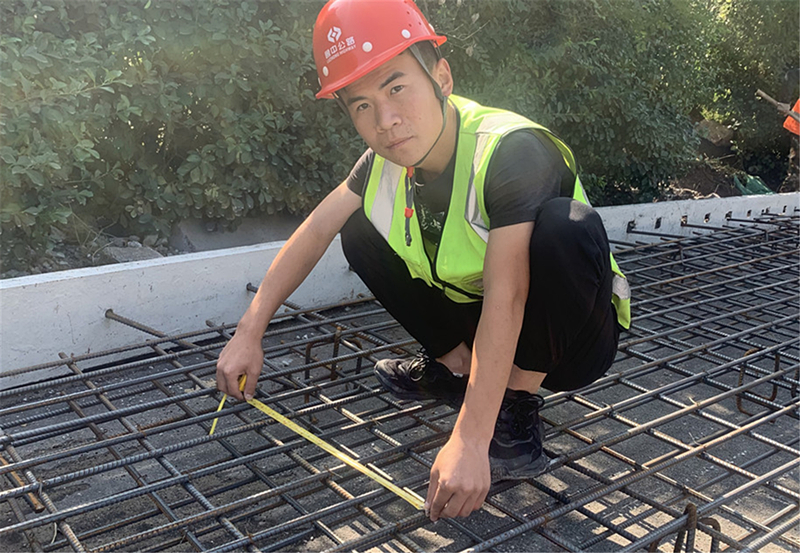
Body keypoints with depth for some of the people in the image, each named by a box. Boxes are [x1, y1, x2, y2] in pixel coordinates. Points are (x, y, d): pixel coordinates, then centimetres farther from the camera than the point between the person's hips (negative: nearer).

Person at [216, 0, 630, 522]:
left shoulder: (512, 150, -32)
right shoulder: (388, 159, -10)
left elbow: (505, 300, -38)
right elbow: (314, 232, -2)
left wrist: (469, 442, -41)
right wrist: (250, 333, -3)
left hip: (573, 340, -6)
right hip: (480, 323, 6)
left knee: (565, 226, -38)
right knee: (361, 227, -1)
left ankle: (518, 412, -16)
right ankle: (456, 367, 7)